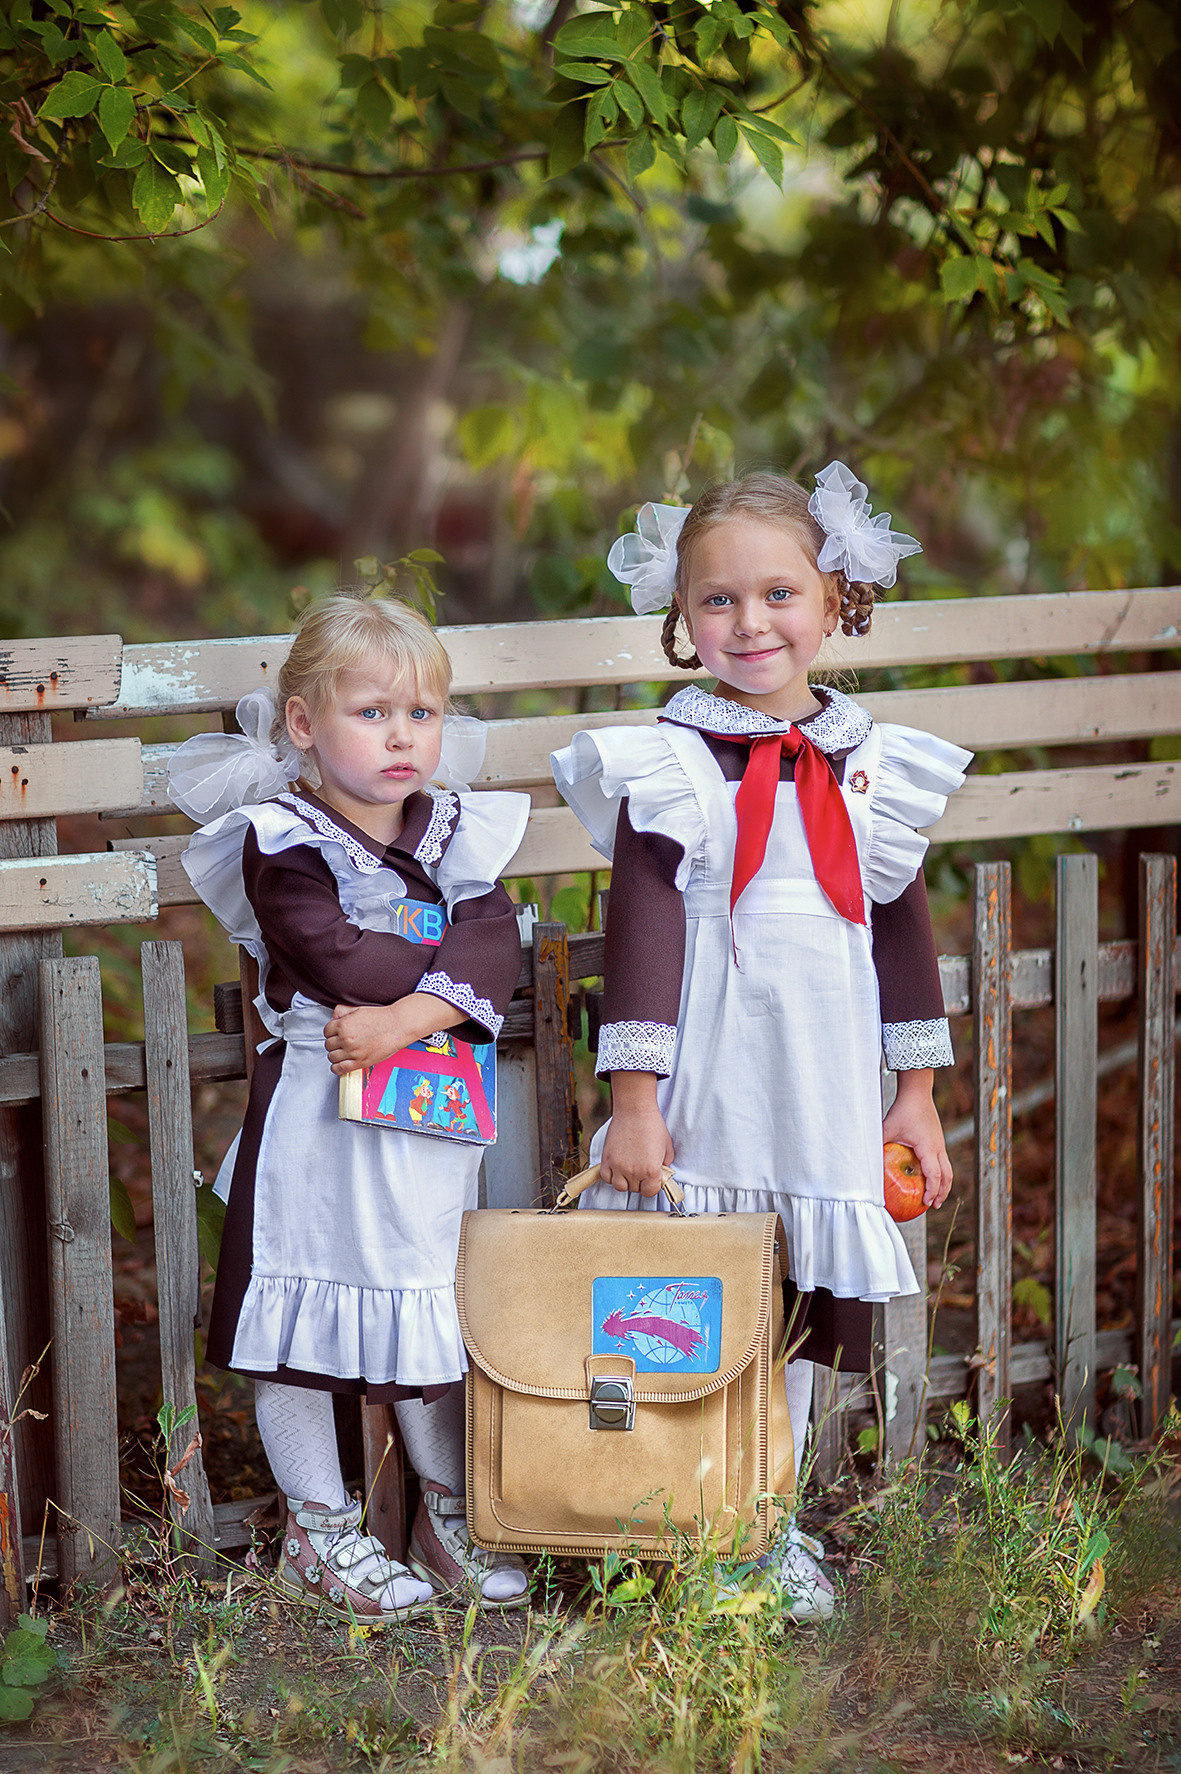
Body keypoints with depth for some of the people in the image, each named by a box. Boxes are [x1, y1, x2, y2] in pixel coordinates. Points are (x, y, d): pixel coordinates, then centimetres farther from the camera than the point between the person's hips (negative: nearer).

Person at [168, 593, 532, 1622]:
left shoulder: (453, 833, 5)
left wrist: (403, 1017, -24)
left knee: (435, 1312, 14)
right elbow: (343, 962, -23)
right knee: (302, 1315, 3)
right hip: (318, 1115, -4)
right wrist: (458, 965, -14)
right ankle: (318, 1534, 17)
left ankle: (450, 1512, 29)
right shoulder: (281, 842, -10)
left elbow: (496, 953, -10)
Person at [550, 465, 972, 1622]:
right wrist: (633, 1095, -12)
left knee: (799, 1298, 8)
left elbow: (903, 924, 11)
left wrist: (918, 1094, 11)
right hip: (704, 1073, -3)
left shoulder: (873, 764, 7)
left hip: (822, 1078, 3)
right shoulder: (667, 764, -4)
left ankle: (771, 1526, 21)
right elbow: (641, 923, -7)